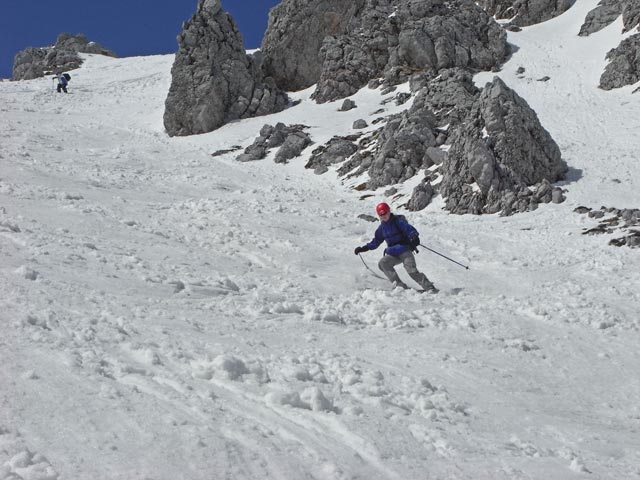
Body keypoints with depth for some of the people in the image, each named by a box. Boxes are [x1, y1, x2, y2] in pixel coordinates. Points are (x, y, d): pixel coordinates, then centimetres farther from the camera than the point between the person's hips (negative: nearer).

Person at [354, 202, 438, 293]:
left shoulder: (397, 221, -6)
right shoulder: (382, 227, 13)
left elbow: (410, 230, -17)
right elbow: (375, 242, 23)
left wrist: (414, 238, -39)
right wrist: (363, 248, 16)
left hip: (405, 250, -6)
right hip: (393, 254, 6)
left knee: (412, 271, -23)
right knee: (382, 263, -20)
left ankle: (430, 288, -16)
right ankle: (399, 285, -23)